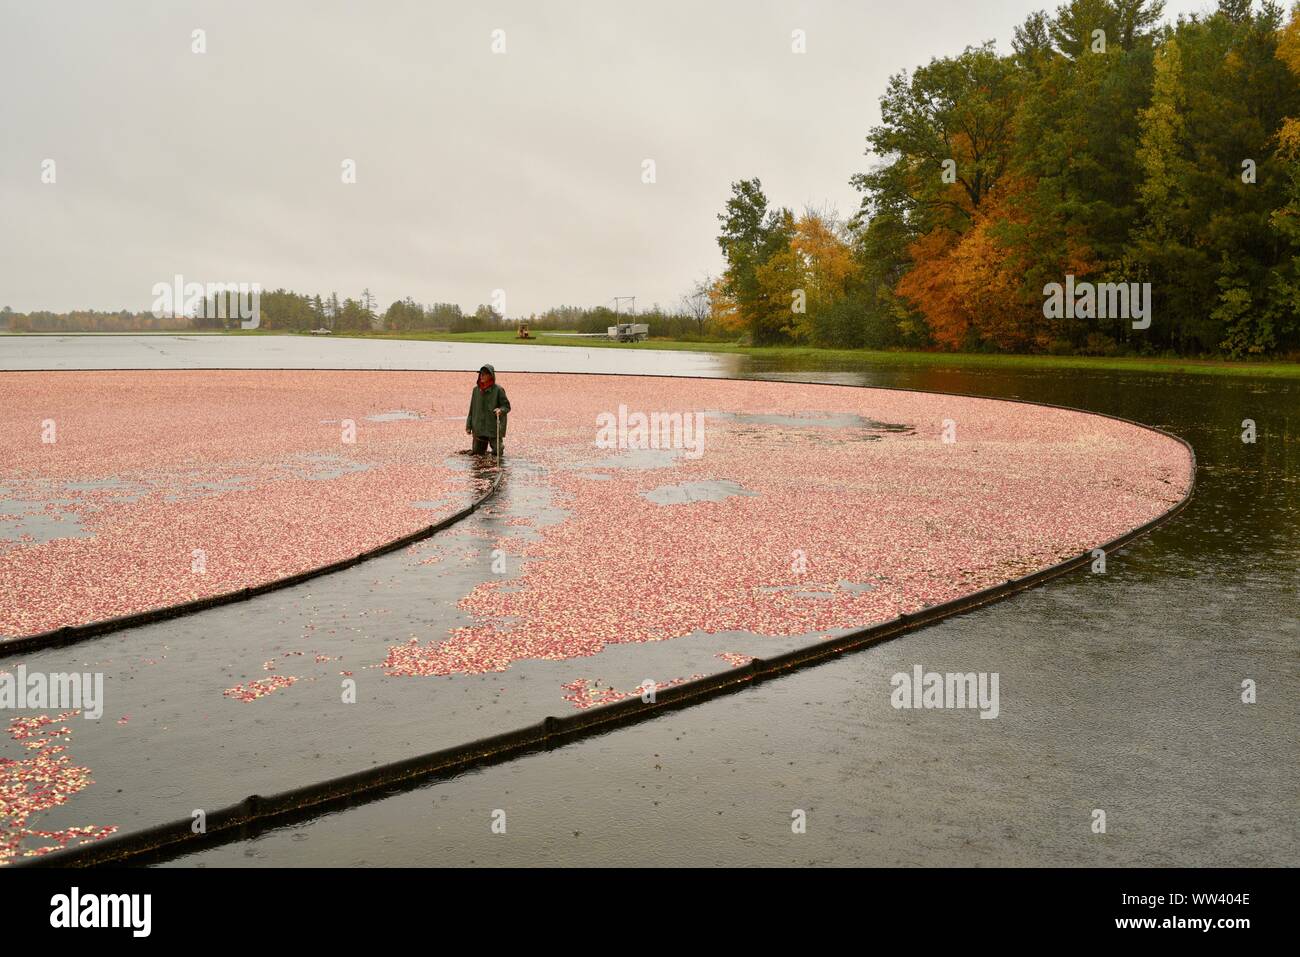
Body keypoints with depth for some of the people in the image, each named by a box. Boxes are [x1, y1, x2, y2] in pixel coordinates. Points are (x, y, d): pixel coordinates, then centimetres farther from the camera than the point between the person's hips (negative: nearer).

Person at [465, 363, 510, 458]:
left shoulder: (498, 390, -5)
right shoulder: (476, 390, 8)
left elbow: (507, 406, -2)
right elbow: (472, 409, 12)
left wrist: (501, 410, -25)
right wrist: (469, 426, 8)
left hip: (494, 428, -4)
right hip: (478, 428, 4)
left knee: (497, 454, -5)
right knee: (477, 453, 6)